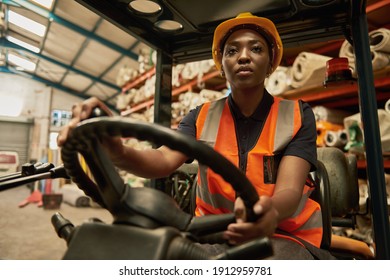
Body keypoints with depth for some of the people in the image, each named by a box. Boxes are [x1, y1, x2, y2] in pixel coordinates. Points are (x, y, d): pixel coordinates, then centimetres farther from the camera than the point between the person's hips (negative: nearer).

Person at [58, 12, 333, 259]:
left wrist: (268, 211, -42)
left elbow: (289, 191, -18)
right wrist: (118, 151, -40)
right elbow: (164, 160, -18)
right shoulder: (202, 117, -1)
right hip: (214, 233, 1)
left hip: (282, 234, 0)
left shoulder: (298, 116, -5)